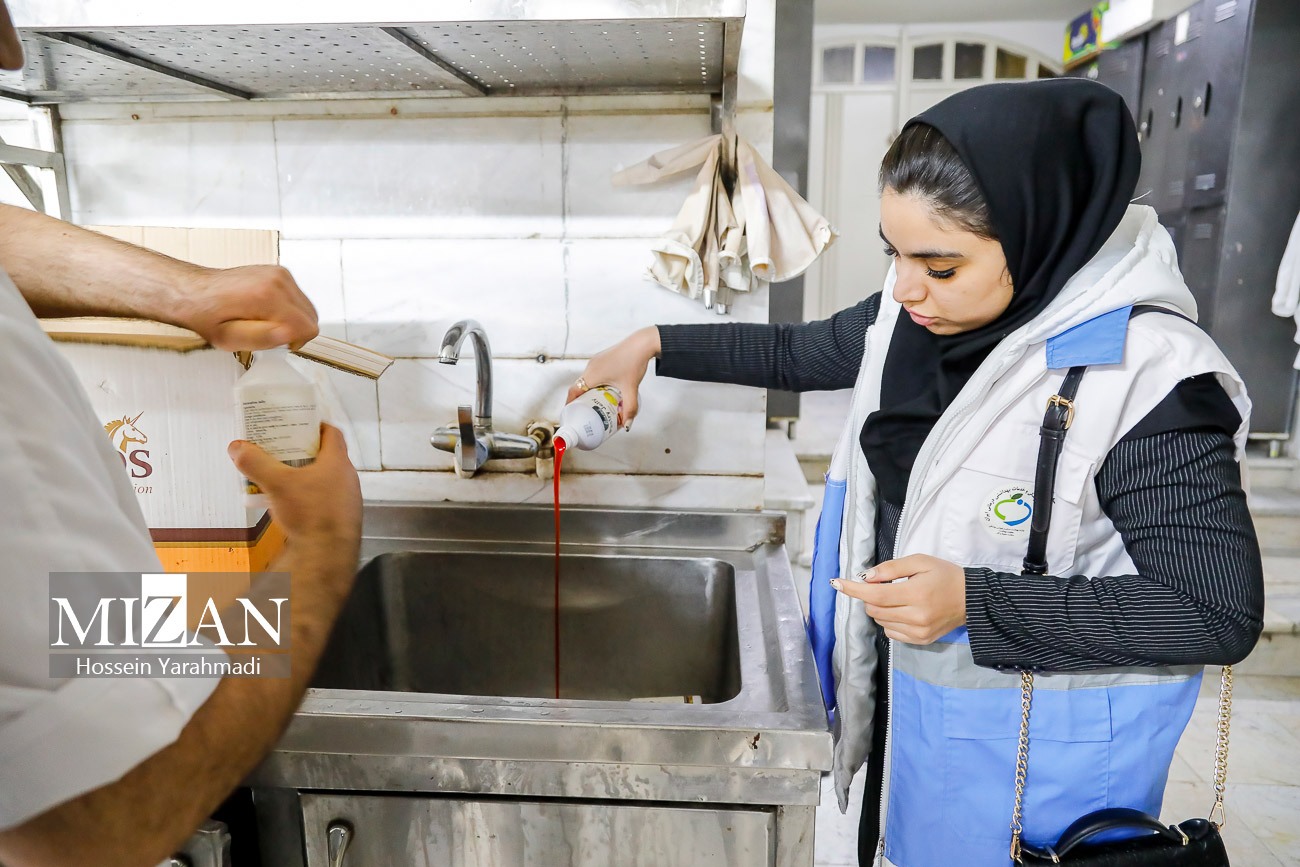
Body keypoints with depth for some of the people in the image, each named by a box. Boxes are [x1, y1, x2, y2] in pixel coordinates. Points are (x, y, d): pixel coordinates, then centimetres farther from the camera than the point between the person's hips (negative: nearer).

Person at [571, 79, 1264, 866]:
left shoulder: (1148, 379, -27)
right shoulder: (919, 316, -9)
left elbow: (1222, 614, -23)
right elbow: (796, 353, 8)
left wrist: (975, 602, -30)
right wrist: (654, 346, 5)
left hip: (1045, 744, -6)